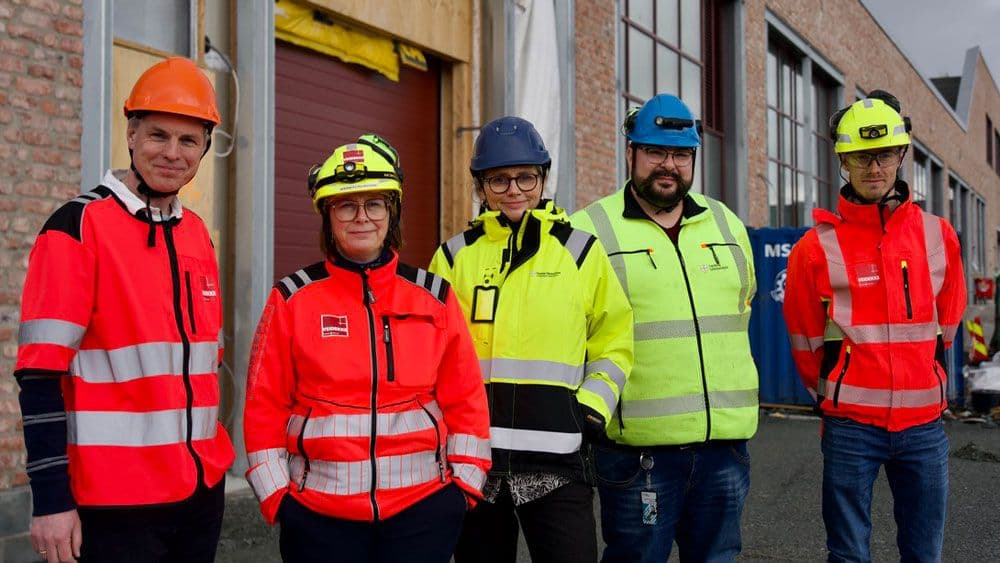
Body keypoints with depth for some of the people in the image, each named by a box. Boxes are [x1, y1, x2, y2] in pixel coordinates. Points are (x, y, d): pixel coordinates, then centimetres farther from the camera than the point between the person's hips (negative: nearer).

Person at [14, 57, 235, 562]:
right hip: (115, 505, -6)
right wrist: (51, 500, -16)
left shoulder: (198, 235, 10)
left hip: (202, 491, 6)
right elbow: (41, 373, -14)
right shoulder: (78, 227, -10)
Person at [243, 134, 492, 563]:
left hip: (424, 510, 1)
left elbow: (465, 398, 7)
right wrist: (275, 494, -2)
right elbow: (265, 406, 2)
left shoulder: (434, 296, 4)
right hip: (320, 515, -1)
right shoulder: (293, 299, 1)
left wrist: (465, 481, 2)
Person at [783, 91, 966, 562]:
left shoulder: (939, 236, 4)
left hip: (924, 422, 3)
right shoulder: (817, 247, -5)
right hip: (850, 426, -2)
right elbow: (807, 342, 5)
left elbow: (946, 324, 14)